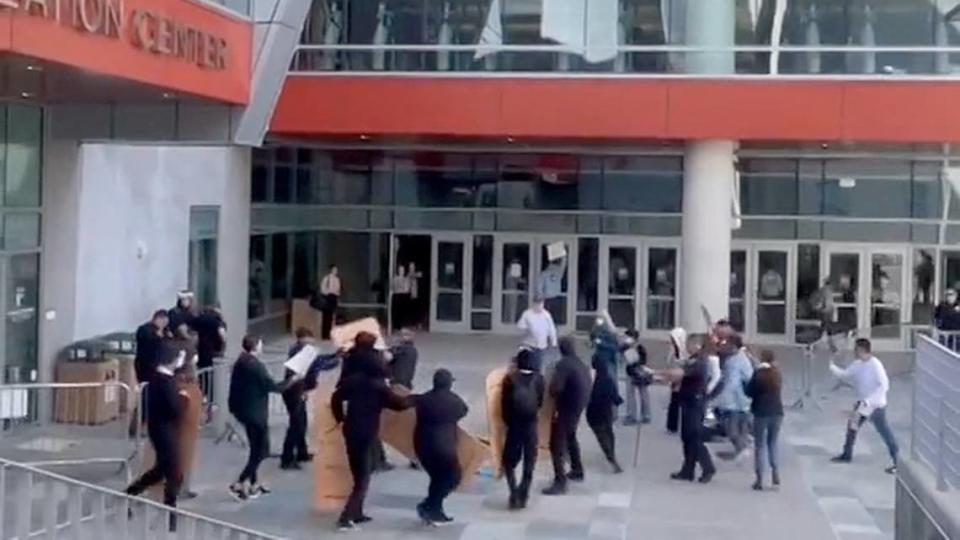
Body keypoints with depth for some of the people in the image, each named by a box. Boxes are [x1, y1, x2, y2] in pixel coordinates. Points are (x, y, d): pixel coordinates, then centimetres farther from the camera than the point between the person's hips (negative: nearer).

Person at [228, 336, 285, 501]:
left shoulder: (240, 363, 7)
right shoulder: (256, 365, -19)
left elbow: (235, 386, 12)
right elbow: (270, 385, -19)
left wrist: (234, 407, 19)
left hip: (243, 410, 9)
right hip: (256, 413, -9)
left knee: (256, 448, 19)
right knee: (261, 450, 0)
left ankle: (254, 484, 23)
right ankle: (239, 484, -7)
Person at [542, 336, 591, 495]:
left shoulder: (563, 364, -20)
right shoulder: (582, 364, 6)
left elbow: (554, 388, -27)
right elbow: (587, 387, 11)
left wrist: (556, 397, -7)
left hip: (565, 409, -9)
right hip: (578, 408, 9)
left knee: (557, 445, -7)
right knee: (570, 438, 30)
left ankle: (560, 482, -11)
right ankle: (577, 471, 41)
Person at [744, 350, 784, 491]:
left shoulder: (758, 374, -10)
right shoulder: (777, 373, 3)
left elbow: (748, 391, -6)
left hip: (761, 412, -4)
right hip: (777, 411, 4)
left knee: (760, 445, 3)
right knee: (773, 443, 18)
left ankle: (759, 479, 1)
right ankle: (775, 474, 6)